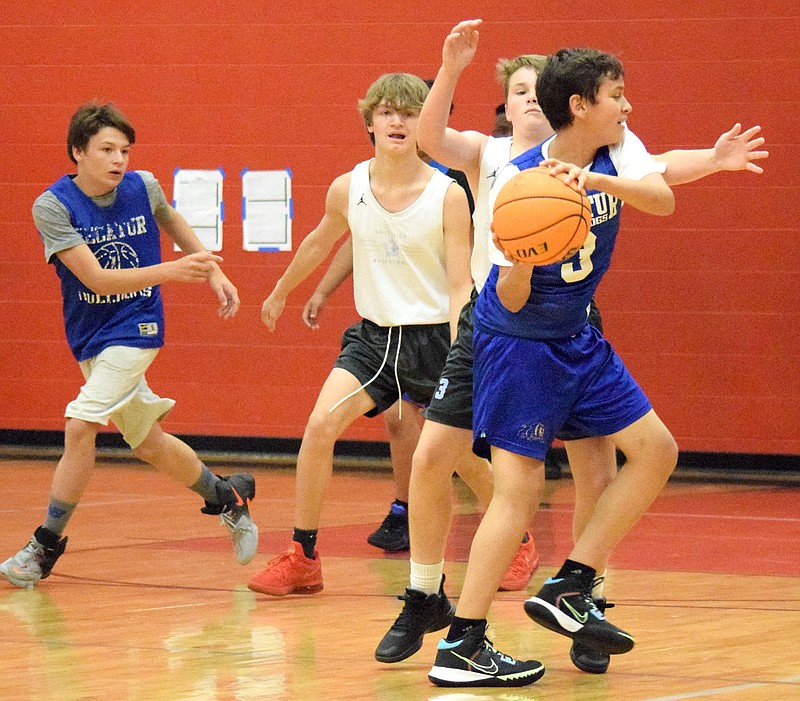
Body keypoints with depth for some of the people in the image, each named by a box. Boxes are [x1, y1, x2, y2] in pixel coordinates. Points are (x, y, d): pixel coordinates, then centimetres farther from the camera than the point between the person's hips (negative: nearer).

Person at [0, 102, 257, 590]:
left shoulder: (144, 188, -7)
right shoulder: (53, 206, -14)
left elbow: (174, 223, 17)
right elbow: (96, 279, -21)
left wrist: (214, 272, 14)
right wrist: (170, 271, -30)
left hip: (134, 328, -2)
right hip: (89, 336, 2)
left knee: (80, 426, -18)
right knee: (149, 443, 12)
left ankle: (47, 545, -7)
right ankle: (227, 496, 36)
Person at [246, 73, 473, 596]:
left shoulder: (448, 195, -13)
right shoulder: (348, 189, -3)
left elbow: (460, 285, -13)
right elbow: (320, 242, 19)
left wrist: (459, 359, -26)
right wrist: (281, 293, 34)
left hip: (434, 335, -3)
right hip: (375, 333, 3)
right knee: (321, 426, -16)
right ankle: (302, 558, -7)